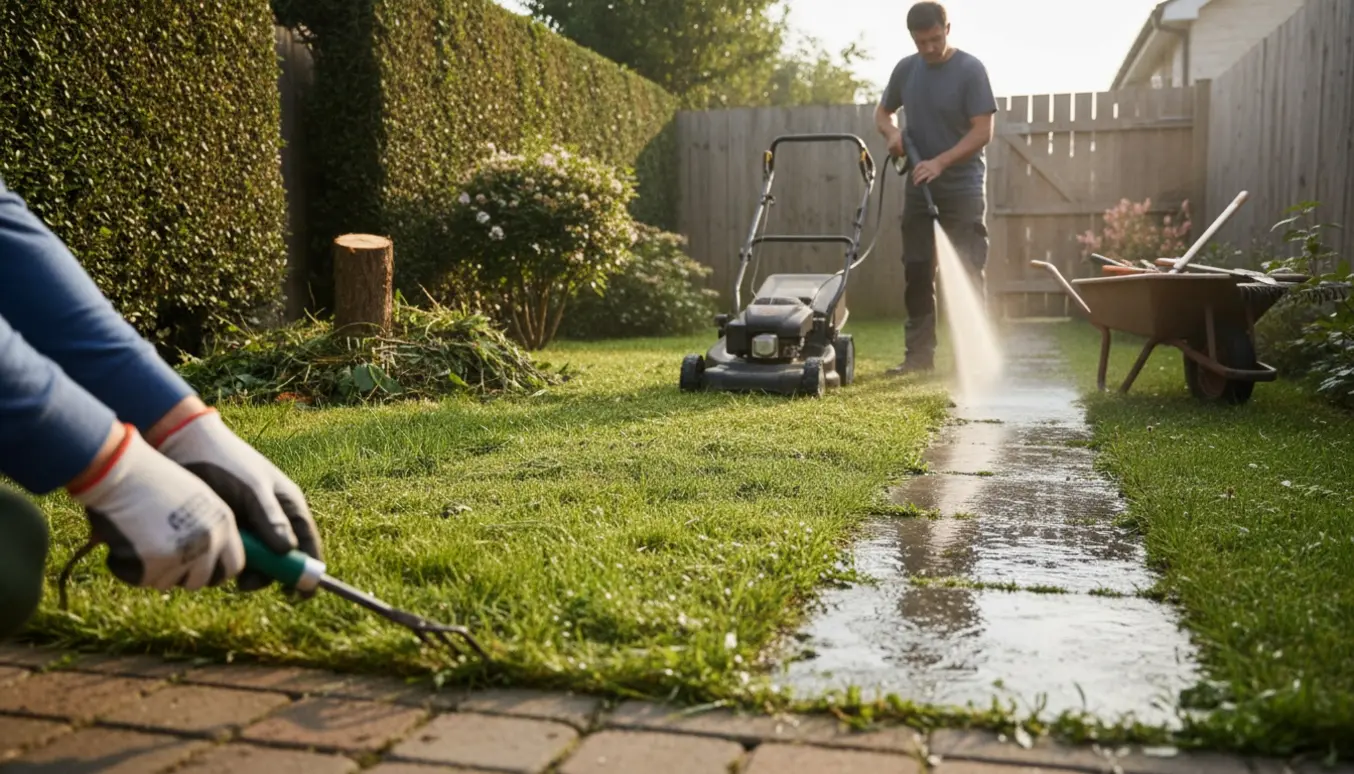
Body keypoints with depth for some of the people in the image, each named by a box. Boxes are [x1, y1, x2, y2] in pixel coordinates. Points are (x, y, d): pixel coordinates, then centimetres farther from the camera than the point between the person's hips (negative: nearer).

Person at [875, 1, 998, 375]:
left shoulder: (970, 69, -10)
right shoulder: (905, 68, 5)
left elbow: (983, 131, -14)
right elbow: (882, 111, 18)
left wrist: (940, 162, -24)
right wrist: (892, 132, -5)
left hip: (963, 189, -5)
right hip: (919, 188, 5)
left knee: (967, 274, -5)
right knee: (917, 272, 5)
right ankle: (919, 354, 13)